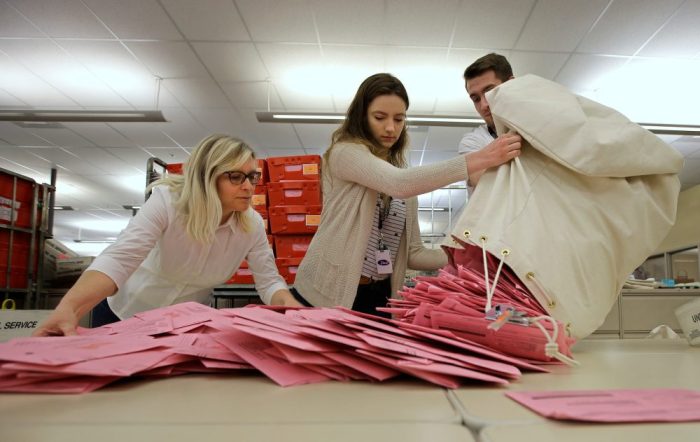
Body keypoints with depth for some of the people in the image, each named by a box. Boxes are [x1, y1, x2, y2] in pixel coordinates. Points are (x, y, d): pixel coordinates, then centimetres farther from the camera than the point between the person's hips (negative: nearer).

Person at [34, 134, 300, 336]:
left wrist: (289, 305, -38)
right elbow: (119, 259, -39)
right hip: (127, 312, -2)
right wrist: (69, 307, -56)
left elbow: (269, 281, -15)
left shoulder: (252, 225, -19)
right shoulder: (168, 201, -29)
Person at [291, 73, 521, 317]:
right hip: (327, 296, -5)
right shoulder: (345, 153, -9)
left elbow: (413, 253, 6)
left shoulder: (406, 180, 10)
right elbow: (399, 184, -28)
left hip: (379, 297, 6)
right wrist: (478, 159, -30)